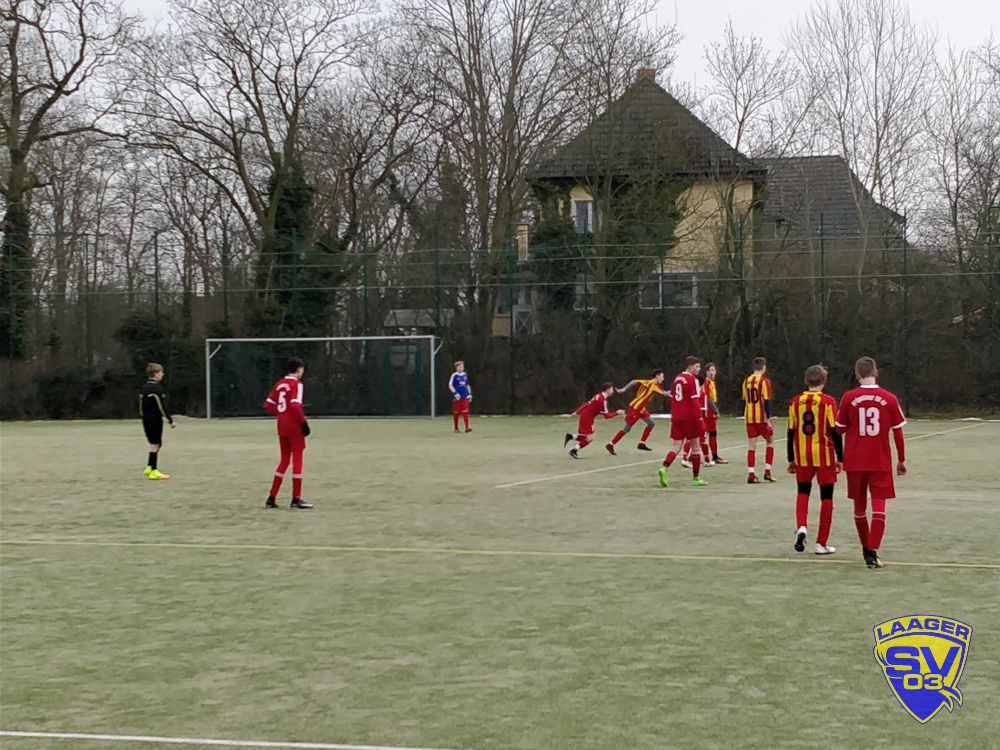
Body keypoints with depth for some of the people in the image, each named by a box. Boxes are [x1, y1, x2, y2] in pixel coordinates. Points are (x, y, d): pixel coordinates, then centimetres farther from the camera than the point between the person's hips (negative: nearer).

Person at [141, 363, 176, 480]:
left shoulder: (145, 388, 12)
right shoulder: (157, 388, -14)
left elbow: (141, 405, 14)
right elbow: (161, 406, -17)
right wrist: (170, 420, -13)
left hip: (146, 420, 8)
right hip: (155, 419, -8)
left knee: (156, 443, 17)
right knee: (155, 444, -3)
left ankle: (149, 468, 15)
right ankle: (153, 471, -1)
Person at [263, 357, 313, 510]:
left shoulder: (280, 384, 11)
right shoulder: (296, 384, -10)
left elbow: (268, 405, 11)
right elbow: (295, 405, -22)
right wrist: (304, 422, -16)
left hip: (282, 426, 7)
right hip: (294, 426, -7)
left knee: (284, 460, 14)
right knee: (297, 459, -1)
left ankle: (271, 498, 12)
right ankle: (296, 499, -1)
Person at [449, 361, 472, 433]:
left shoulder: (465, 375, 12)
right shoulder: (454, 375, -4)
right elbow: (450, 385, -7)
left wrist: (470, 394, 15)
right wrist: (455, 393, -18)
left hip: (465, 396, 4)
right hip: (457, 397, -4)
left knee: (465, 411, -6)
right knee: (456, 412, 3)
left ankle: (467, 427, -12)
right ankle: (456, 428, 12)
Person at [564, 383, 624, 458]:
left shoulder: (598, 397, 12)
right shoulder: (603, 400, -17)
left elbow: (587, 404, 15)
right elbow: (606, 415, -16)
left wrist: (577, 412, 18)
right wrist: (617, 413, -9)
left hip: (584, 416, 9)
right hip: (587, 418, -9)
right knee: (590, 437, -4)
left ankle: (570, 437, 6)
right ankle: (574, 451, -3)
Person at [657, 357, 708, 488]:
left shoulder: (677, 379, 11)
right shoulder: (692, 380, -11)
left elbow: (672, 399, 16)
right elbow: (695, 401, -17)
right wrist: (700, 419, -15)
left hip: (677, 418, 6)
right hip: (690, 417, -6)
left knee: (677, 446, 6)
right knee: (695, 446, 8)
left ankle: (664, 468, -20)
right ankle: (696, 478, 12)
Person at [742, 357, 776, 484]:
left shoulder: (746, 381, 8)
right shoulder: (764, 381, -10)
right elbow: (766, 401, -15)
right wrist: (768, 419, -14)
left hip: (749, 418, 4)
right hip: (762, 418, -4)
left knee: (751, 445, 5)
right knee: (770, 442, 13)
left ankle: (751, 474, -3)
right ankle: (767, 472, 7)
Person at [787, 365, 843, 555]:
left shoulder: (795, 402, 2)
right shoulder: (828, 402, -8)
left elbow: (791, 432, 5)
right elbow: (835, 432, -8)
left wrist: (791, 460, 13)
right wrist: (840, 459, -1)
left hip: (802, 456, 3)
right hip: (824, 456, -3)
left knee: (803, 492, 20)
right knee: (826, 497, 7)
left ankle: (801, 527, -5)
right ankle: (821, 543, 8)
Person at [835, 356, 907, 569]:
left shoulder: (848, 398, -4)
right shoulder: (889, 399, -3)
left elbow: (840, 429, 4)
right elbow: (898, 433, 1)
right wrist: (902, 460, 12)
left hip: (855, 461, 1)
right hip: (881, 462, -1)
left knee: (860, 506, 15)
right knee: (879, 506, -2)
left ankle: (866, 549, 28)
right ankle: (873, 552, -13)